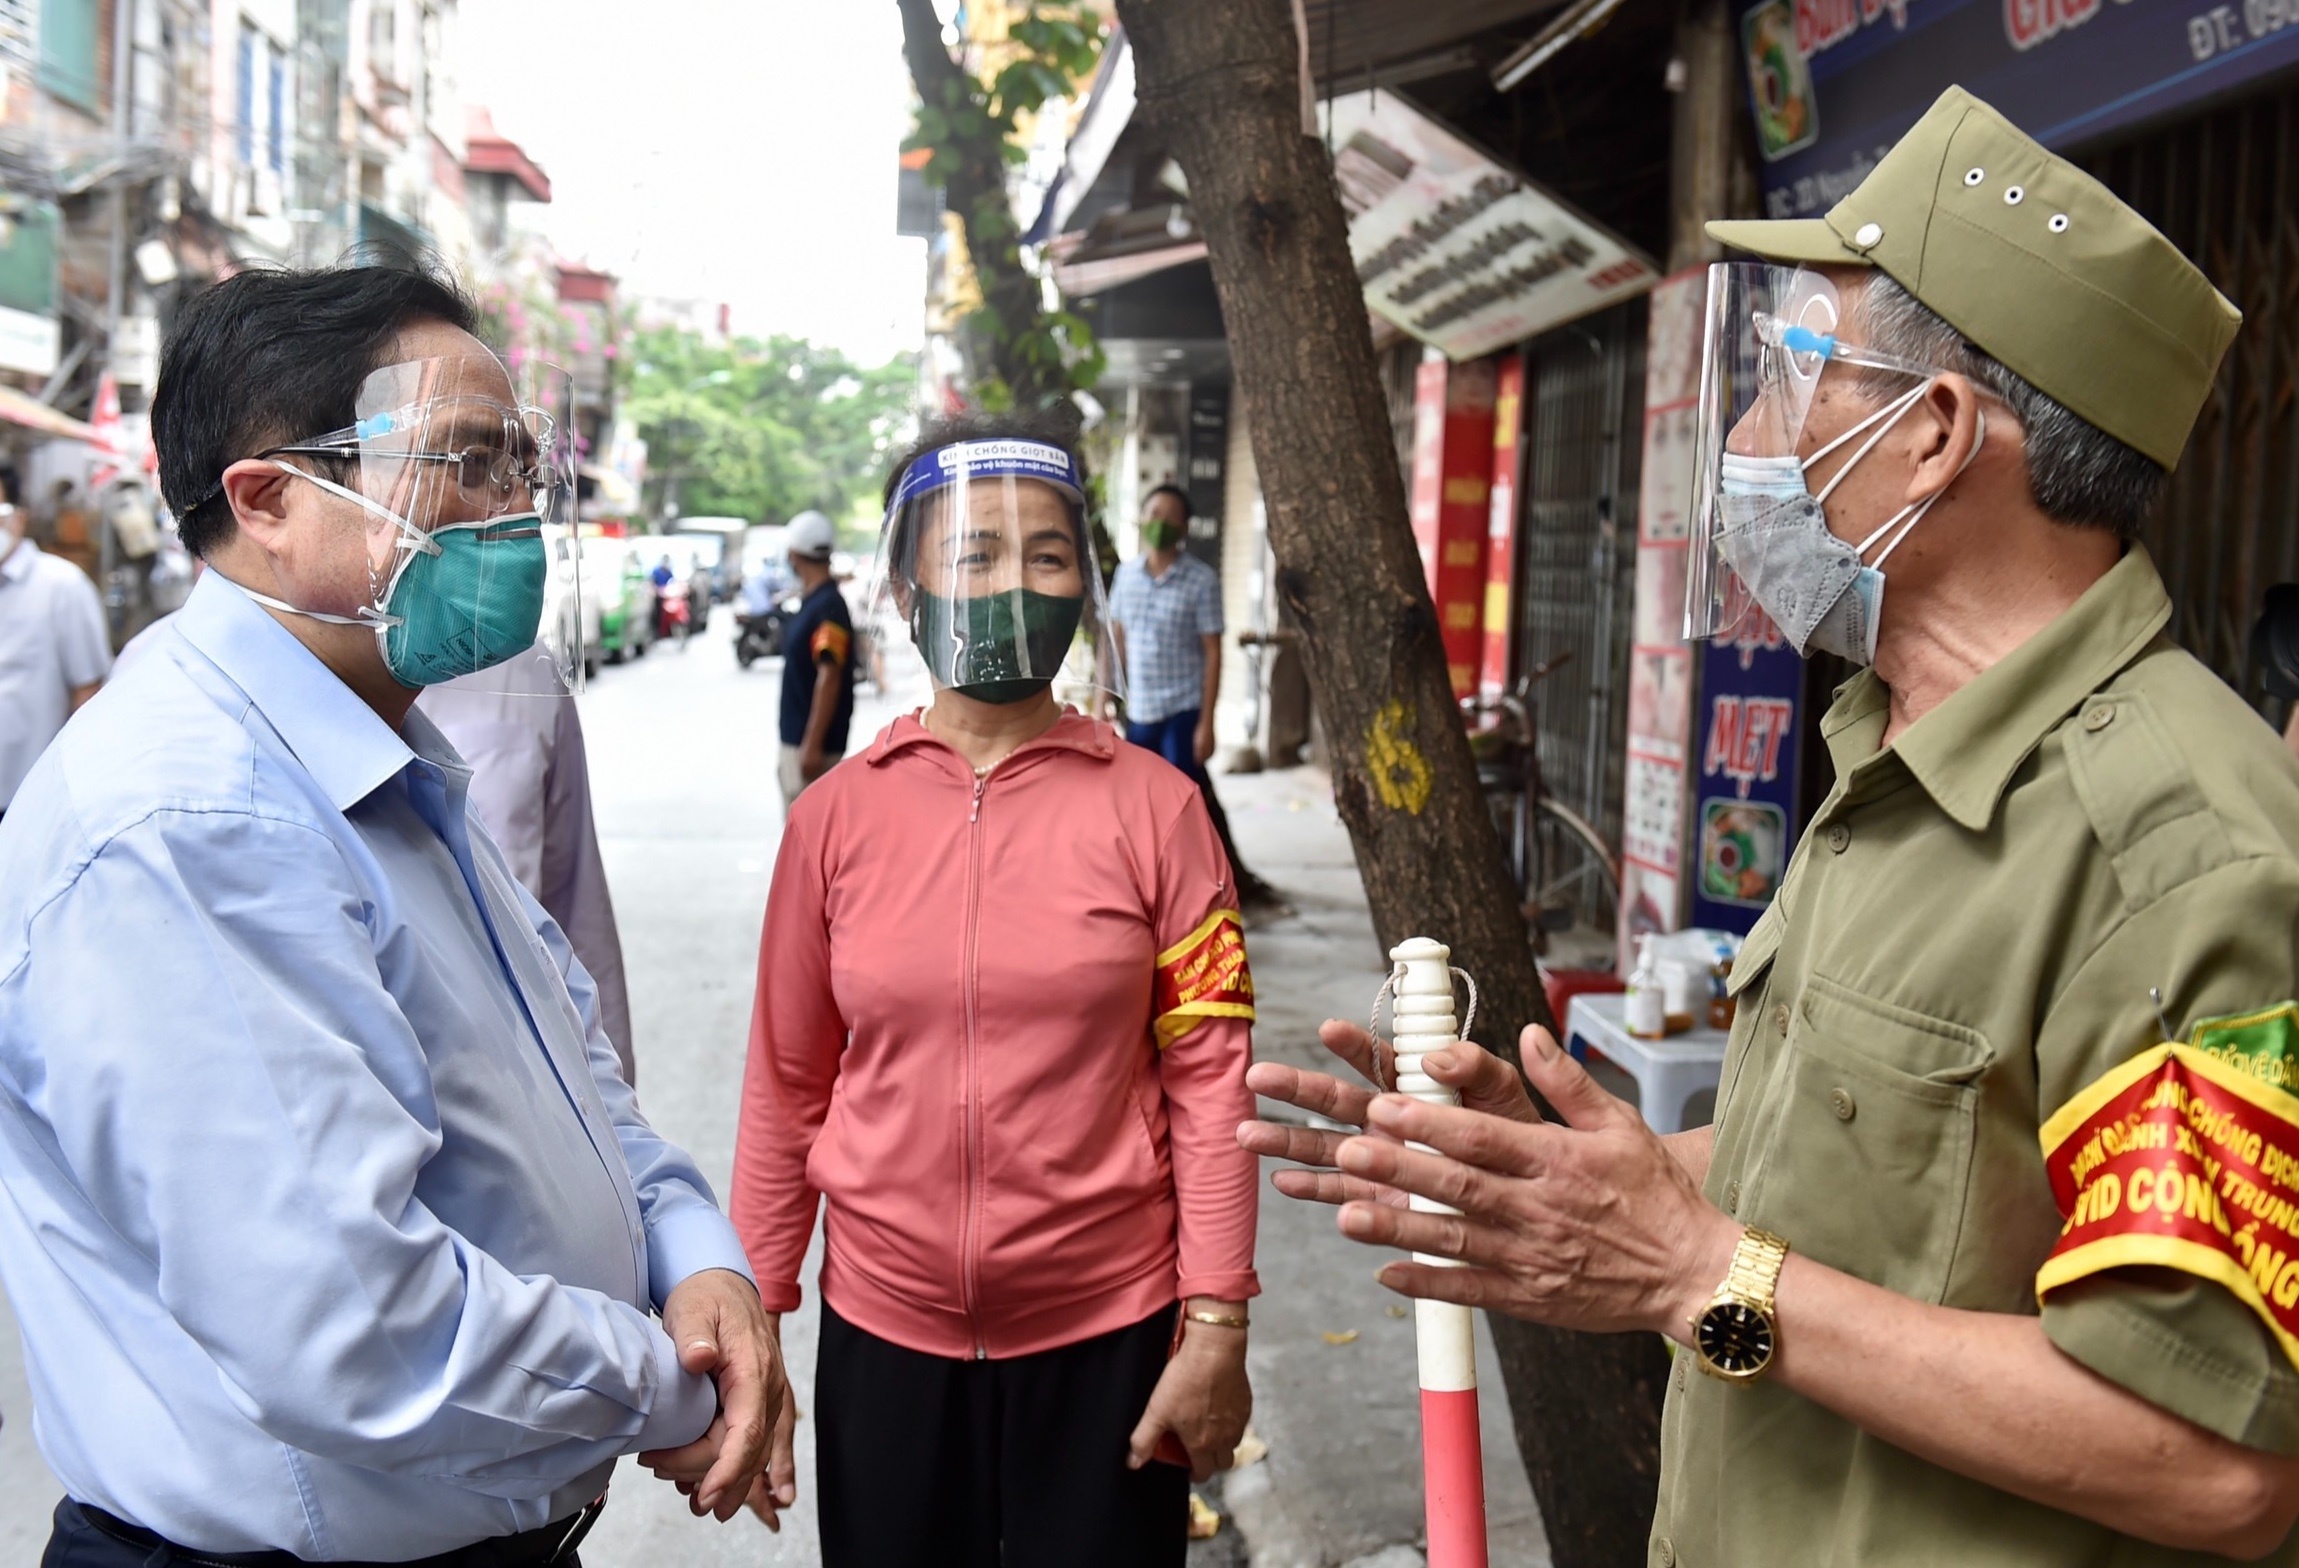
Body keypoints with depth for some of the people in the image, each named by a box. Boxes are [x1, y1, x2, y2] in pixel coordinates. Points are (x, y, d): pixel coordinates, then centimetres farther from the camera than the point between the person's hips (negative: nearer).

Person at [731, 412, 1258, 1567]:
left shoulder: (1152, 806, -6)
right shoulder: (836, 816, -2)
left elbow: (1208, 1077, -5)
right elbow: (785, 1091, 3)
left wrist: (1216, 1329, -6)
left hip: (1107, 1338, -1)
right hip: (882, 1337, 1)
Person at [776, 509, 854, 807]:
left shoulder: (828, 607, -19)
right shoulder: (810, 602, 11)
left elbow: (829, 678, -23)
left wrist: (812, 744, -25)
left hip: (812, 742, -10)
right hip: (794, 738, 10)